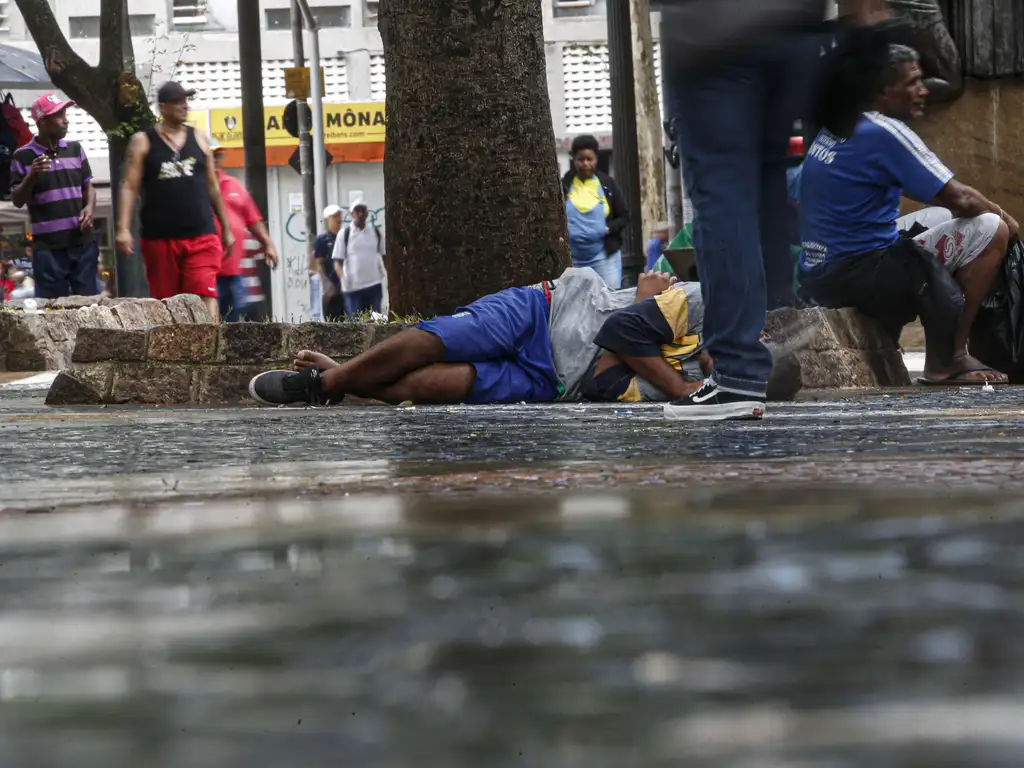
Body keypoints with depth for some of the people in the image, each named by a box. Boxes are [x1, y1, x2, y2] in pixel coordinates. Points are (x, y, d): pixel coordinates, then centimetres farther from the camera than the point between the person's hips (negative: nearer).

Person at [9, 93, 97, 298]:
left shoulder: (75, 149, 10)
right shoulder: (23, 157, -3)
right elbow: (17, 201, -3)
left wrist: (90, 208, -3)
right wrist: (32, 176, -20)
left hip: (82, 242, 4)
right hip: (48, 247, -4)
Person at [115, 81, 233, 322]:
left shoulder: (198, 138, 11)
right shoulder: (143, 142, 3)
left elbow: (213, 186, 17)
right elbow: (129, 187, -3)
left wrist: (226, 229, 17)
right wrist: (123, 229, -14)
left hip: (201, 237, 1)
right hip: (160, 238, -1)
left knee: (206, 298, -14)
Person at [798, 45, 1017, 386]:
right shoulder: (885, 133, -15)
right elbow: (959, 198, -13)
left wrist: (988, 207, 19)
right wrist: (1003, 216, 6)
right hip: (861, 274, -10)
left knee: (942, 217, 28)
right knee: (990, 229, -9)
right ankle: (949, 359, -5)